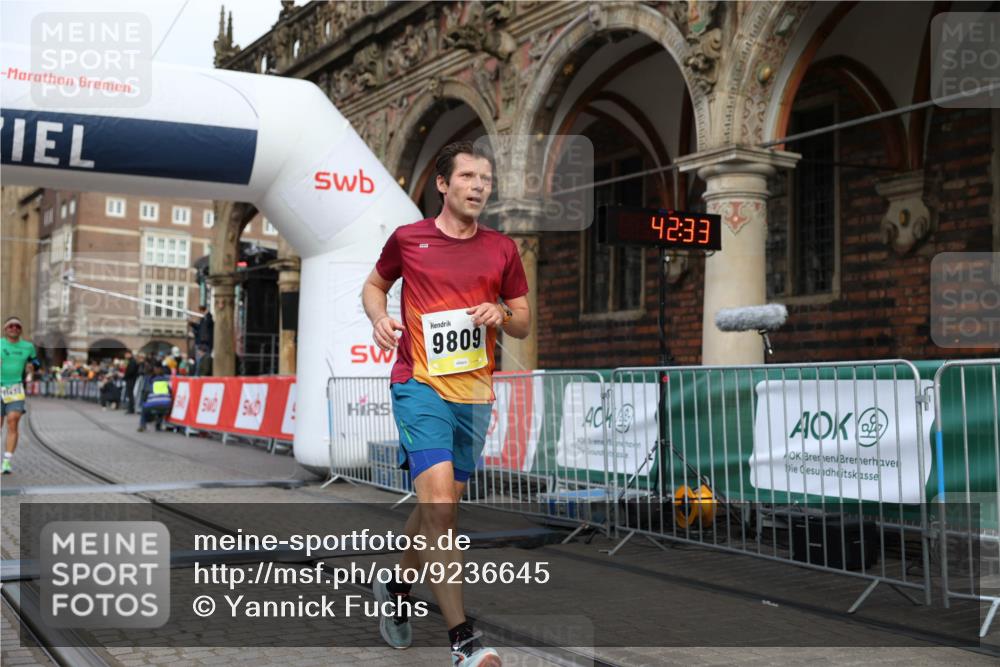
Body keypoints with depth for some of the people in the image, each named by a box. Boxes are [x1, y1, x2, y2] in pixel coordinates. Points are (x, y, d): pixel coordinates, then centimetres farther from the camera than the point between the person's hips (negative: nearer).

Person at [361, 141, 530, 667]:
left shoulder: (502, 249, 8)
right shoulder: (407, 239, 2)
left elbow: (524, 323, 13)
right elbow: (374, 285, 18)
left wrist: (501, 315, -9)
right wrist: (380, 317, -4)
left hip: (475, 391, 4)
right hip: (420, 385, -4)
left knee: (440, 505, 14)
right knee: (438, 503, -18)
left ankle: (397, 588, 41)